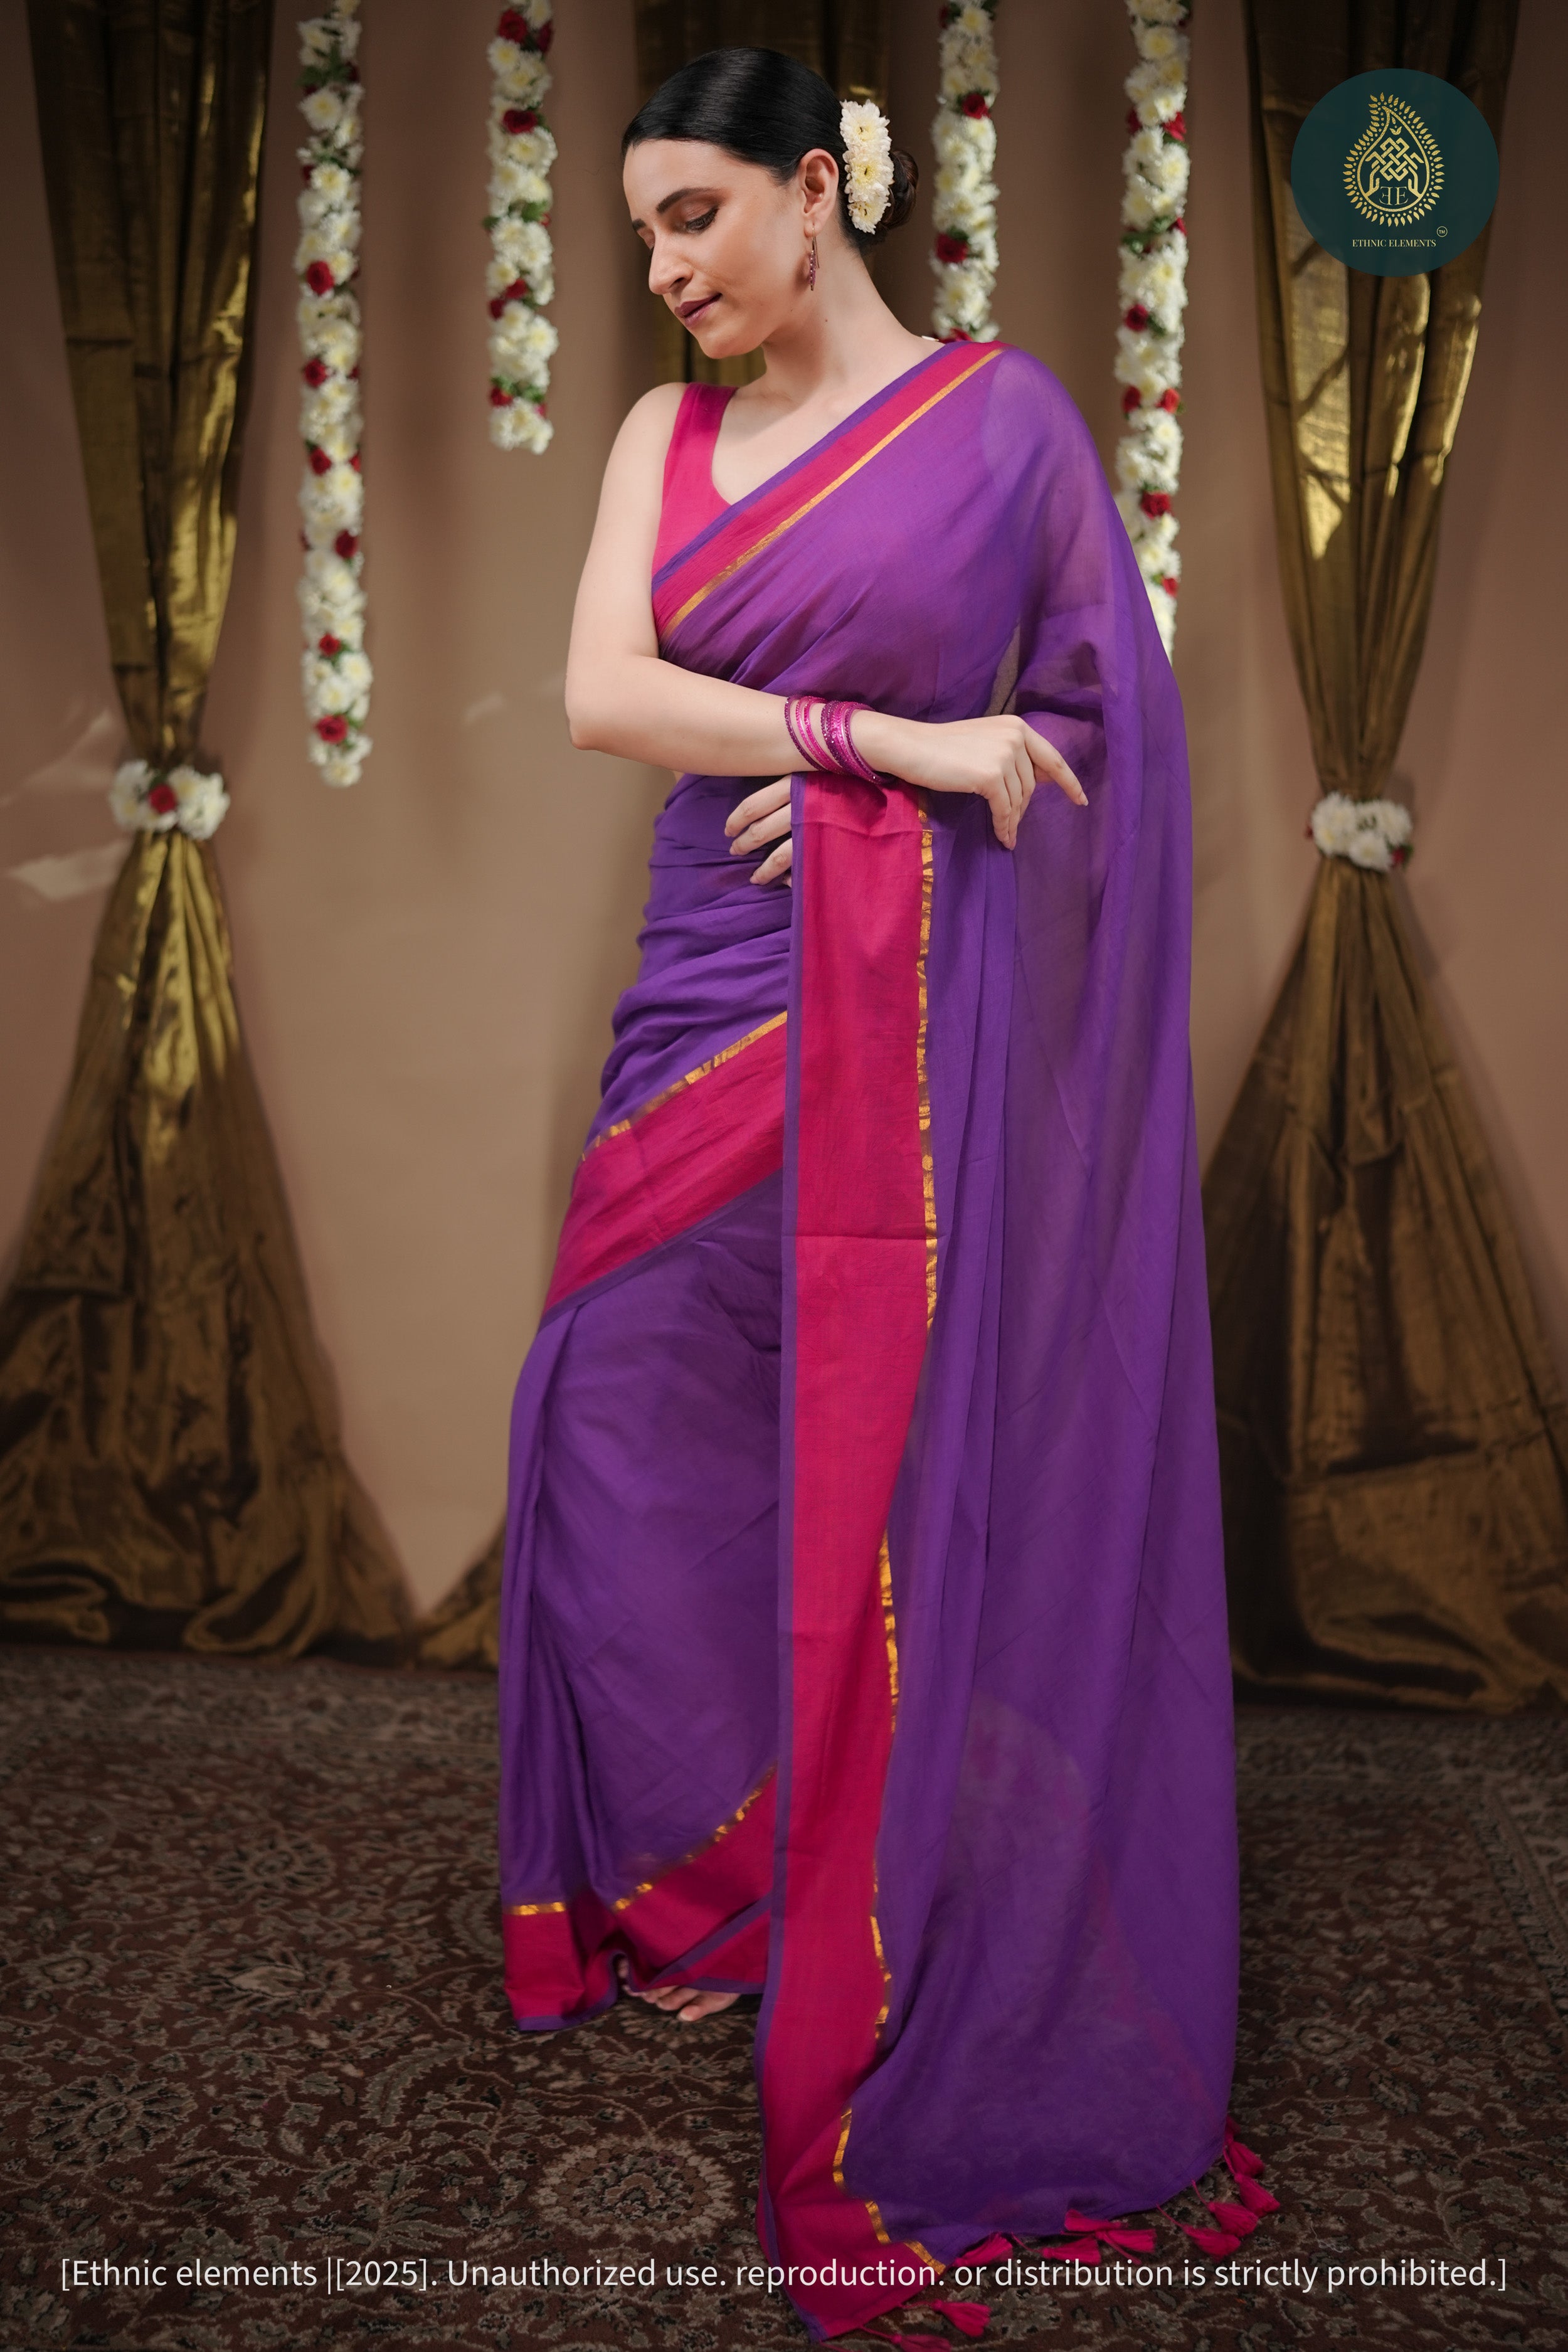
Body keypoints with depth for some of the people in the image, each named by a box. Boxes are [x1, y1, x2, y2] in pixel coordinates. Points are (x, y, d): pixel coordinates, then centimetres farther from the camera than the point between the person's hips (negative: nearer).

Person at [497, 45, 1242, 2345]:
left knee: (899, 1457, 2)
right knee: (631, 1419, 7)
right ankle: (699, 1883, 30)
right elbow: (603, 696, -4)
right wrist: (892, 738, -14)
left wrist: (834, 776, -12)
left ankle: (900, 1958, 21)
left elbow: (1098, 727, -1)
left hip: (919, 1018, -5)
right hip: (715, 997, 5)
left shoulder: (1001, 411, -1)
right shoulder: (667, 437, 11)